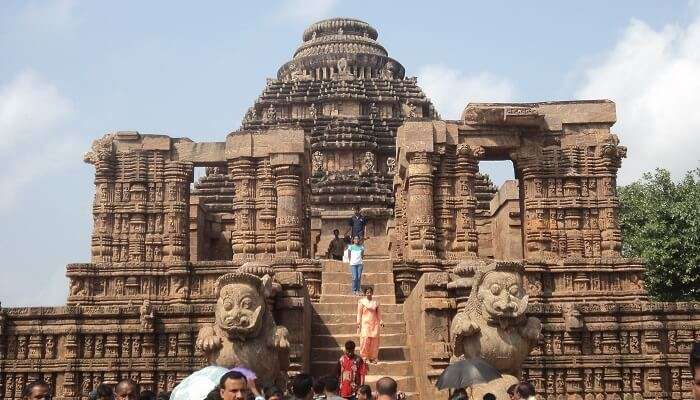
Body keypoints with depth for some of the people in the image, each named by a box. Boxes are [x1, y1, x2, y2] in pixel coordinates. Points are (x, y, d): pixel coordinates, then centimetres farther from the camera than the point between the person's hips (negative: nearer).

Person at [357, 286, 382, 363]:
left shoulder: (375, 302, 11)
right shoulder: (361, 301, 2)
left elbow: (378, 313, 15)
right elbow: (359, 313, 2)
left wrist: (380, 321, 6)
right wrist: (358, 323, -4)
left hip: (374, 323, 3)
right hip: (365, 323, -3)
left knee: (374, 340, 0)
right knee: (365, 339, -12)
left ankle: (372, 357, 7)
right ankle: (364, 357, -5)